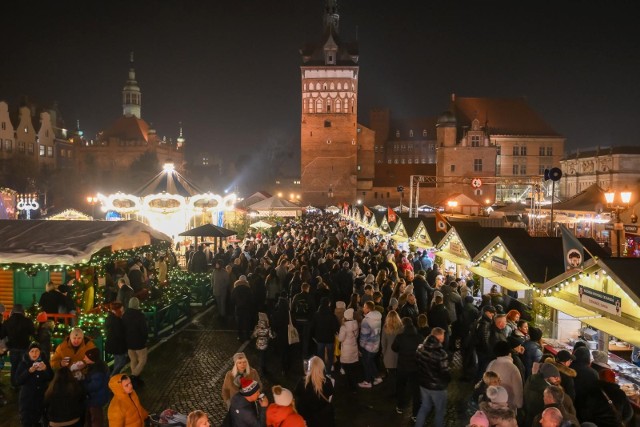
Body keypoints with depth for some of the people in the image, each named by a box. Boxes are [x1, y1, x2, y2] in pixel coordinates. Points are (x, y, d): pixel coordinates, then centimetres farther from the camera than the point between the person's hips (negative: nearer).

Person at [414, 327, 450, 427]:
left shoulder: (420, 348, -7)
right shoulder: (441, 354, -29)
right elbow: (445, 373, -22)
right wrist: (449, 379, -1)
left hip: (423, 383, 6)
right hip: (437, 387, -6)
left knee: (424, 407, 23)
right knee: (440, 411, 16)